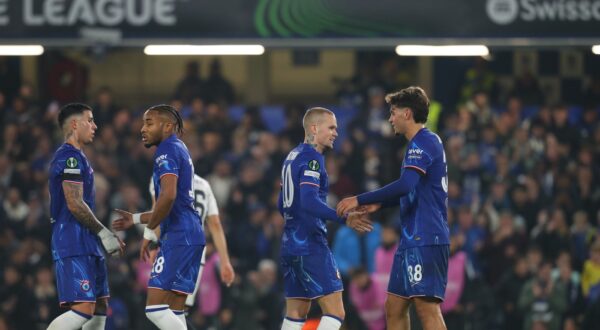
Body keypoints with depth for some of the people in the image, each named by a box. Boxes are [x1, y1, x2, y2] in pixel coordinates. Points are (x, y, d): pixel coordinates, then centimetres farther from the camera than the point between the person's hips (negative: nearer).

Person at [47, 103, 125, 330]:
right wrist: (104, 233, -12)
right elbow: (75, 205, -19)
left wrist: (107, 236, 18)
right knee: (83, 309, -18)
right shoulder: (70, 157, -11)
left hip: (86, 244, 11)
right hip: (74, 244, -11)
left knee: (100, 309, 10)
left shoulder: (75, 157, 21)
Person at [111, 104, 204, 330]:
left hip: (178, 237, -10)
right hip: (191, 236, 10)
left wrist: (149, 231, -13)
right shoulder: (180, 150, 23)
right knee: (173, 312, 9)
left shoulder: (167, 150, -7)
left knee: (155, 309, -13)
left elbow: (168, 196, -23)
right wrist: (135, 218, 31)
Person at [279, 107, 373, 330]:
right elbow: (309, 201, -26)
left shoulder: (292, 156, 17)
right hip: (310, 246, -10)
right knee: (335, 312, -10)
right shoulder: (312, 158, -12)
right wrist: (344, 219, -34)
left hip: (290, 244, 10)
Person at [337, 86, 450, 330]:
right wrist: (380, 203, 22)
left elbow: (405, 185, -26)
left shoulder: (423, 143, -13)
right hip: (413, 239, 11)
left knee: (427, 307, -13)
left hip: (425, 239, -11)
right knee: (394, 307, 11)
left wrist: (360, 200, -21)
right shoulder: (426, 142, 19)